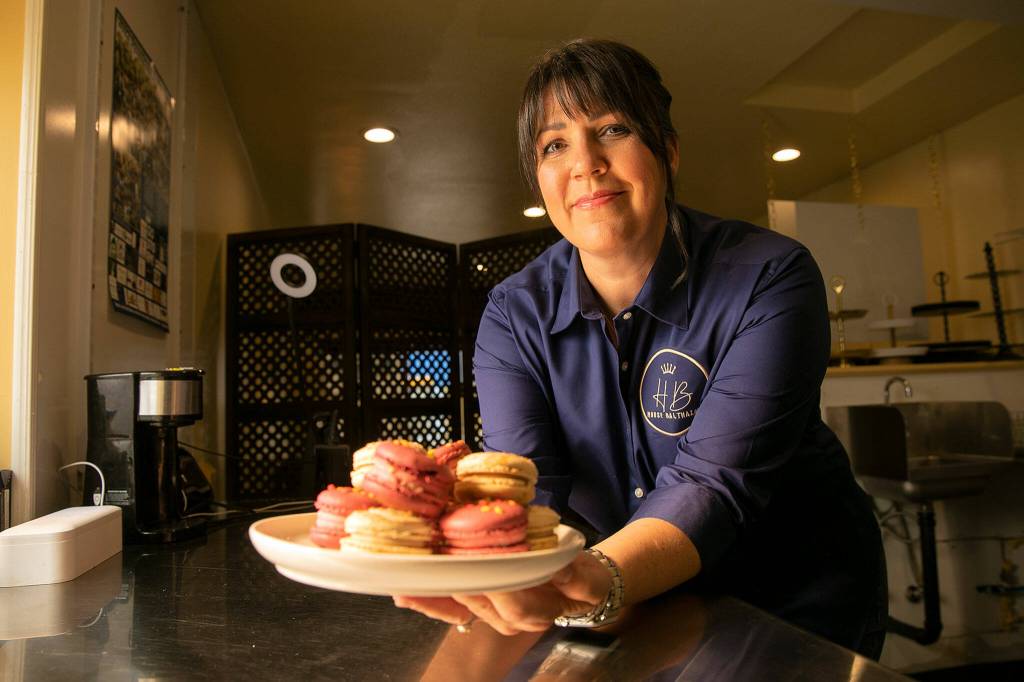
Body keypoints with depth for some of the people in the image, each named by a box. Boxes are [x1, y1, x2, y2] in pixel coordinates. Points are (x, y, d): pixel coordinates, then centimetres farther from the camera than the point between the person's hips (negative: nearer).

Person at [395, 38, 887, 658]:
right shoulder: (514, 315, -10)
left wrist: (596, 582, -48)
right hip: (639, 606, 3)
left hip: (795, 602, -2)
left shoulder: (769, 280, -19)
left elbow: (712, 485, -29)